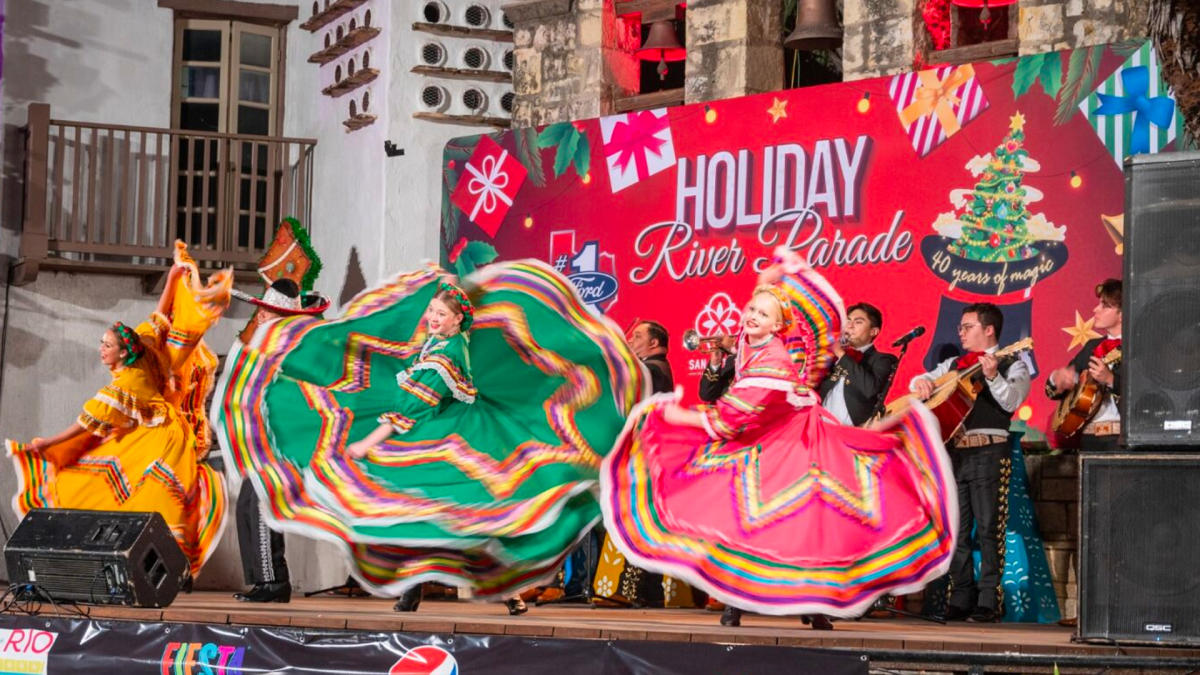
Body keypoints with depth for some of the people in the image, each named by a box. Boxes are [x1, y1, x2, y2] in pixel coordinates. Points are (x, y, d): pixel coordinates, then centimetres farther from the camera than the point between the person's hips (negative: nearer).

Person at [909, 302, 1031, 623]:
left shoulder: (1012, 366, 4)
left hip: (988, 452, -6)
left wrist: (993, 377, -26)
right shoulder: (954, 365, 21)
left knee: (988, 528, -8)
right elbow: (920, 381, 21)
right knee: (957, 530, 5)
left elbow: (1011, 401, -11)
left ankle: (989, 600, -8)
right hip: (953, 451, 6)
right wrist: (922, 382, -2)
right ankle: (961, 599, 9)